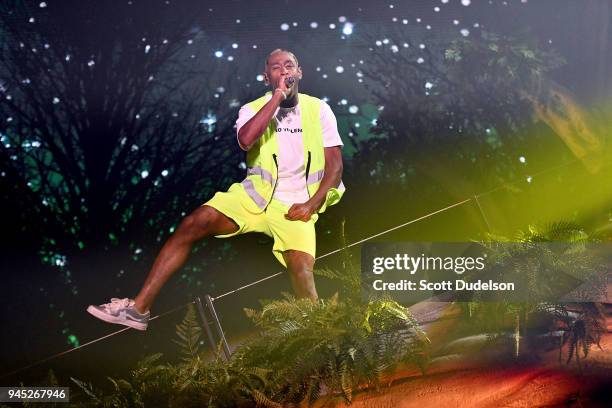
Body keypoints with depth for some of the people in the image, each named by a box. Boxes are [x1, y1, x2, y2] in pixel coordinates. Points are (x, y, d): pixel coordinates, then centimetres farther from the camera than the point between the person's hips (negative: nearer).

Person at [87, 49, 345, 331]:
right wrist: (277, 96, -14)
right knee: (193, 223, -21)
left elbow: (334, 165, 3)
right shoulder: (253, 109, 6)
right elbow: (245, 140, -17)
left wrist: (312, 204, -11)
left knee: (301, 267, -30)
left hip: (294, 206, -1)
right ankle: (139, 308, -19)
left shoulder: (318, 109, 6)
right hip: (254, 195, 2)